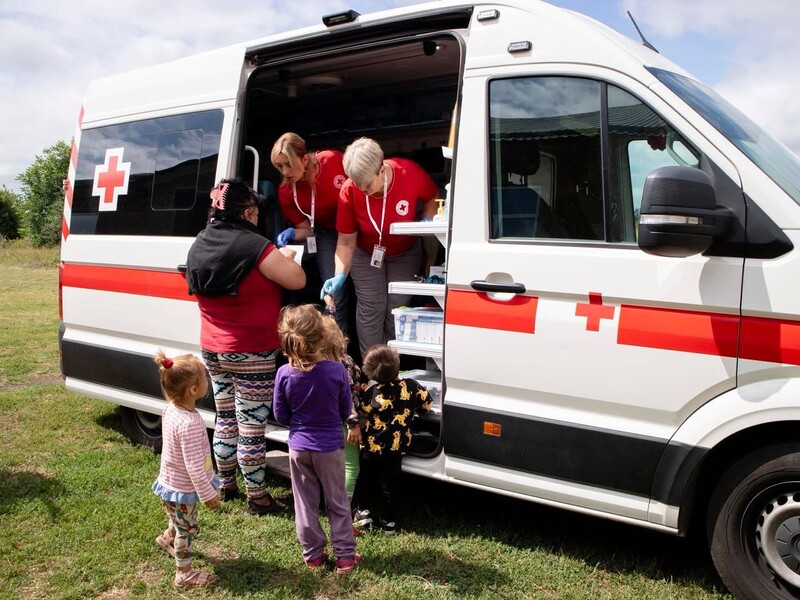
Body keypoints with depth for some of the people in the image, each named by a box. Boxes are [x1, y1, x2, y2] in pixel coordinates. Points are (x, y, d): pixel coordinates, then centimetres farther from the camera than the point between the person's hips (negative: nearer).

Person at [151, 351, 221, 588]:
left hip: (170, 481, 8)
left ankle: (168, 538, 60)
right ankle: (185, 574, 30)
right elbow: (194, 466, -31)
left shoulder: (171, 409, -8)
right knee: (187, 529, 12)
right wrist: (208, 494, -19)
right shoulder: (190, 424, -37)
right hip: (182, 489, -8)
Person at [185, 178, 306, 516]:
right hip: (251, 354, -8)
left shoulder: (200, 245, 5)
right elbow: (297, 280, -16)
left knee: (225, 420, 21)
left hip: (212, 350, 8)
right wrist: (286, 256, 6)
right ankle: (257, 498, 15)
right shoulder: (253, 246, -20)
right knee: (251, 428, 3)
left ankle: (225, 485, 34)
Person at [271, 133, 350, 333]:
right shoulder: (285, 193, -14)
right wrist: (292, 233, -25)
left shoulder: (332, 160, -23)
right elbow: (307, 229, -3)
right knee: (336, 297, -7)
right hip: (327, 235, 1)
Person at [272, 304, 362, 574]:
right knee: (337, 502, 14)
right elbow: (346, 410, -6)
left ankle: (312, 554, 27)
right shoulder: (336, 370, -20)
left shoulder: (284, 374, -15)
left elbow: (281, 416, -5)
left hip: (299, 447, 1)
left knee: (305, 503, 16)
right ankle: (345, 556, 21)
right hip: (330, 447, -1)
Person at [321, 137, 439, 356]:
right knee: (371, 307, -5)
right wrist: (340, 275, -33)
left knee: (398, 306, 0)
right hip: (366, 253, -1)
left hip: (405, 252, 1)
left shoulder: (411, 174, -30)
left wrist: (426, 221, -24)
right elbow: (346, 242, -20)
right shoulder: (349, 192, -29)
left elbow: (432, 198, -6)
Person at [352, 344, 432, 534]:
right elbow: (426, 405, 3)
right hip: (396, 447, 1)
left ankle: (363, 511, 21)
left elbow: (361, 412, 0)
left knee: (366, 480, 21)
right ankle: (388, 521, 19)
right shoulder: (411, 386, -11)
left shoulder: (371, 392, -14)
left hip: (372, 446, -1)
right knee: (389, 484, 12)